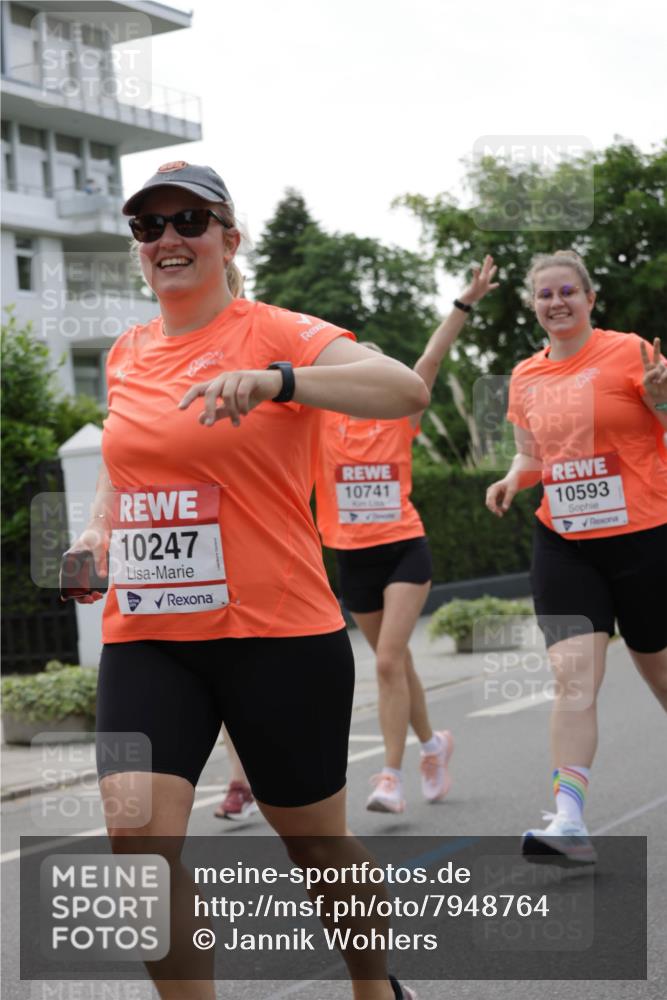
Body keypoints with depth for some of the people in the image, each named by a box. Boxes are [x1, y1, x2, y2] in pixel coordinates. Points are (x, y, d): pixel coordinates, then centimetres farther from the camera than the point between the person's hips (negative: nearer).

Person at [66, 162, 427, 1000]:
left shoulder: (275, 334, -7)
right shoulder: (125, 356, 11)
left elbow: (406, 389, -24)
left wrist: (278, 381, -38)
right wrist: (98, 531, 8)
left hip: (276, 632, -4)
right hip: (144, 637, 4)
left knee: (315, 841, 10)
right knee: (134, 832, -14)